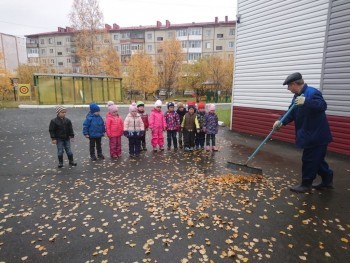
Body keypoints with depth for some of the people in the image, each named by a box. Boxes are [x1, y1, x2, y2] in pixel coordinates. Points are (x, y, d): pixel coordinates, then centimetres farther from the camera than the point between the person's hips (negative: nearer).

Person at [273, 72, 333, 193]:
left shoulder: (312, 92, -20)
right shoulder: (297, 96, 10)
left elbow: (322, 105, -32)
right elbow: (291, 113, 8)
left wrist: (306, 101, -46)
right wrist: (281, 122, -7)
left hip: (317, 135, -10)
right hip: (310, 134, 10)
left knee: (309, 160, 0)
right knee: (317, 159, 20)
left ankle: (306, 184, 15)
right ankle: (327, 180, 36)